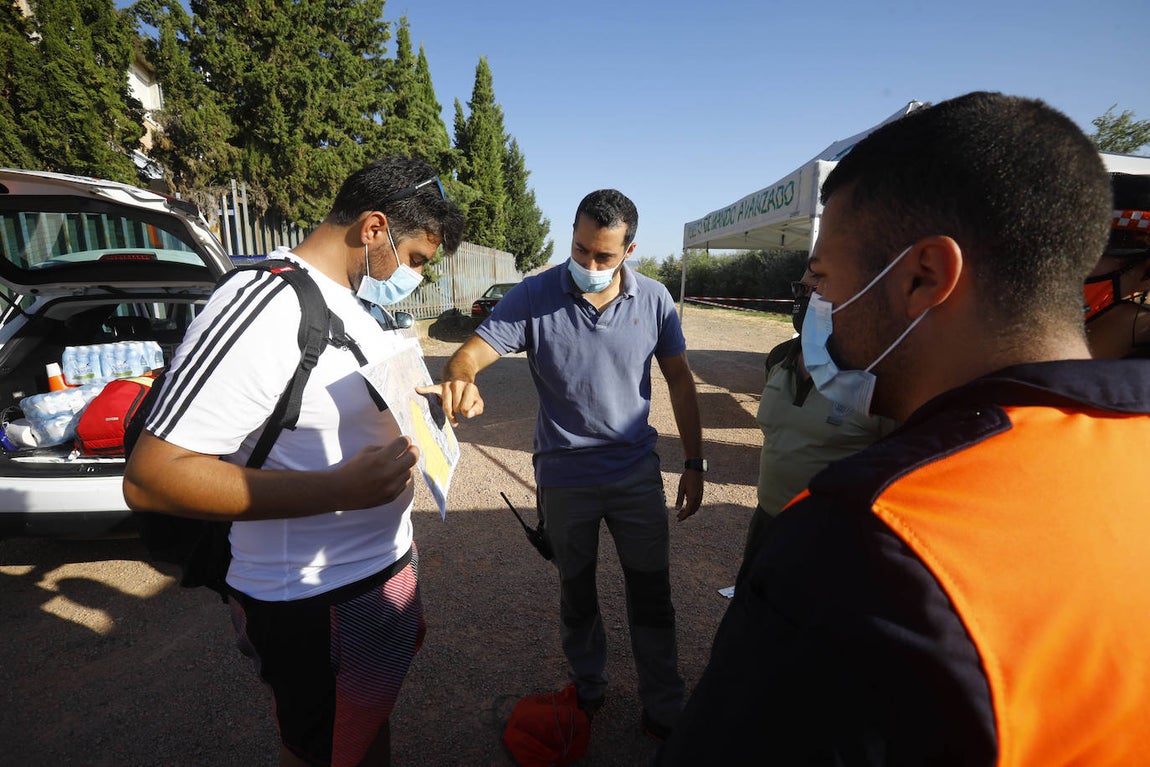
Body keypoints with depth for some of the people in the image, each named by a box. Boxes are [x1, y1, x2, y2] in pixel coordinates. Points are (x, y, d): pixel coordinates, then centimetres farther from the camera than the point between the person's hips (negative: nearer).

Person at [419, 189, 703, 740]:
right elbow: (471, 353, -20)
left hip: (637, 472, 1)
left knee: (652, 598, 12)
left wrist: (694, 463, 1)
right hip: (565, 478, 0)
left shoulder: (653, 300, -6)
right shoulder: (534, 296, -13)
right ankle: (587, 690, 47)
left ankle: (664, 712, 35)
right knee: (577, 595, 20)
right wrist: (460, 379, -46)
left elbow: (679, 379, 2)